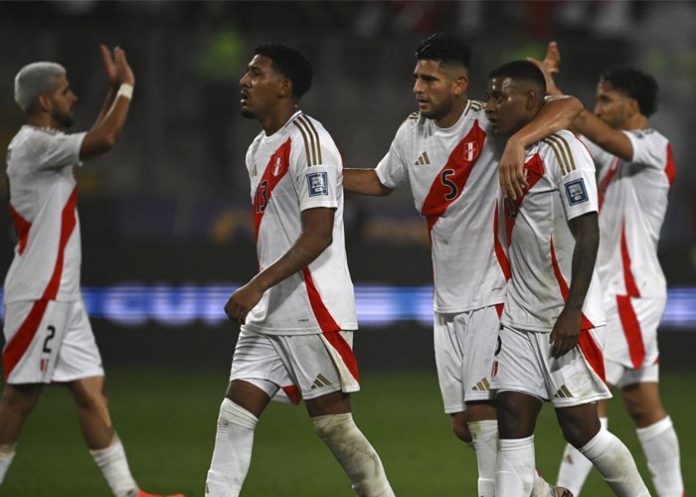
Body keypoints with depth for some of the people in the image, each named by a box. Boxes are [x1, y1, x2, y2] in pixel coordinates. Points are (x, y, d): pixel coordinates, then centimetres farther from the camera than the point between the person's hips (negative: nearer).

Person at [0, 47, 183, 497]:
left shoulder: (45, 144, 16)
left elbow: (93, 140, 35)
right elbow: (103, 140, -27)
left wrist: (115, 90, 25)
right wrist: (127, 87, -13)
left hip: (63, 295, 10)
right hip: (39, 295, -10)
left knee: (92, 392, 6)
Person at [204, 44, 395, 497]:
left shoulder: (308, 142, -14)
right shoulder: (259, 149, 16)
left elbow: (318, 235, -21)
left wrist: (257, 286, -26)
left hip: (315, 311, -9)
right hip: (268, 313, 9)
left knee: (332, 422, -3)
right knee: (236, 412, 1)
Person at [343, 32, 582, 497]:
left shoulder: (490, 124, -14)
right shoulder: (412, 133, 7)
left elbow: (570, 107, -25)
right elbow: (381, 181, 25)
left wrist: (517, 142, -40)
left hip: (494, 295, -7)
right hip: (448, 301, 7)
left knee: (483, 413, -13)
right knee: (465, 425, 8)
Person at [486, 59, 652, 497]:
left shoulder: (561, 150, -14)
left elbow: (588, 234, -18)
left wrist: (572, 311, -20)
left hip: (564, 317, -8)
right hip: (521, 314, 8)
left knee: (580, 426, -4)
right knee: (513, 419, -1)